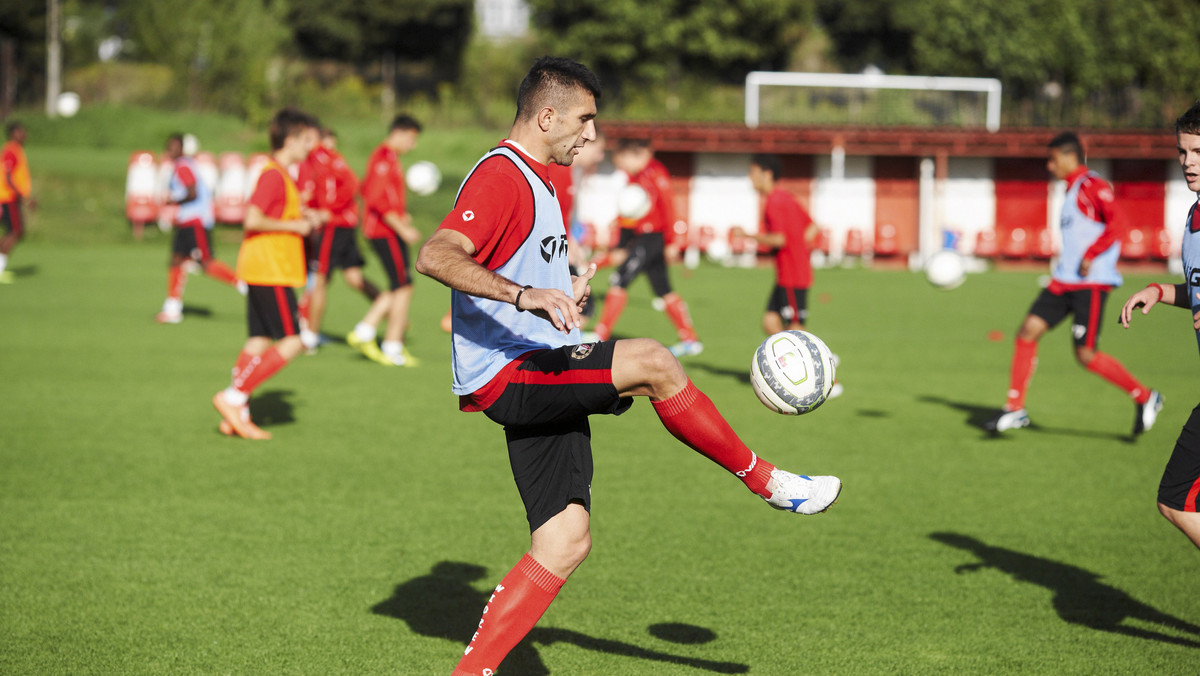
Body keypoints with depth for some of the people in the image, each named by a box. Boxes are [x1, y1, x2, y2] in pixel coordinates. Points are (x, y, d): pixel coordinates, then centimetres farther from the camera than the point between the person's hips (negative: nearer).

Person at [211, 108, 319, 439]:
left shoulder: (282, 176, 18)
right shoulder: (273, 175, -15)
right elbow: (252, 219, -24)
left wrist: (302, 215, 13)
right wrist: (295, 226, -15)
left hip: (260, 271, 10)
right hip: (271, 272, -10)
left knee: (259, 341, 9)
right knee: (291, 341, -10)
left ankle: (236, 416, 9)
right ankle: (234, 397, -9)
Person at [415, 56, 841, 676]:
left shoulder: (532, 180, 22)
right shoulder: (501, 176, -12)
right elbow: (435, 257, -28)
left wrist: (563, 293, 21)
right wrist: (526, 295, -39)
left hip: (538, 383, 11)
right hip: (510, 375, -11)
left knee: (565, 543, 2)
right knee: (652, 362, -25)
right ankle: (767, 482, -11)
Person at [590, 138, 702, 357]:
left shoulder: (655, 173, -12)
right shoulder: (635, 176, 15)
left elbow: (667, 207, -14)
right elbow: (628, 215, 19)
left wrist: (671, 242, -15)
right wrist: (621, 247, 17)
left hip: (653, 237, -9)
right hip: (641, 238, 9)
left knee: (619, 281, -12)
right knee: (664, 291, 11)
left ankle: (600, 336, -11)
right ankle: (690, 340, 15)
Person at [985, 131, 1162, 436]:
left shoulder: (1093, 185, -9)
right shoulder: (1072, 191, 19)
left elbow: (1118, 222, -22)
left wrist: (1090, 256, -23)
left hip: (1092, 282, -9)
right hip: (1064, 280, 9)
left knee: (1086, 355, -10)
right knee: (1028, 330, -2)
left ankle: (1144, 397, 8)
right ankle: (1015, 409, 3)